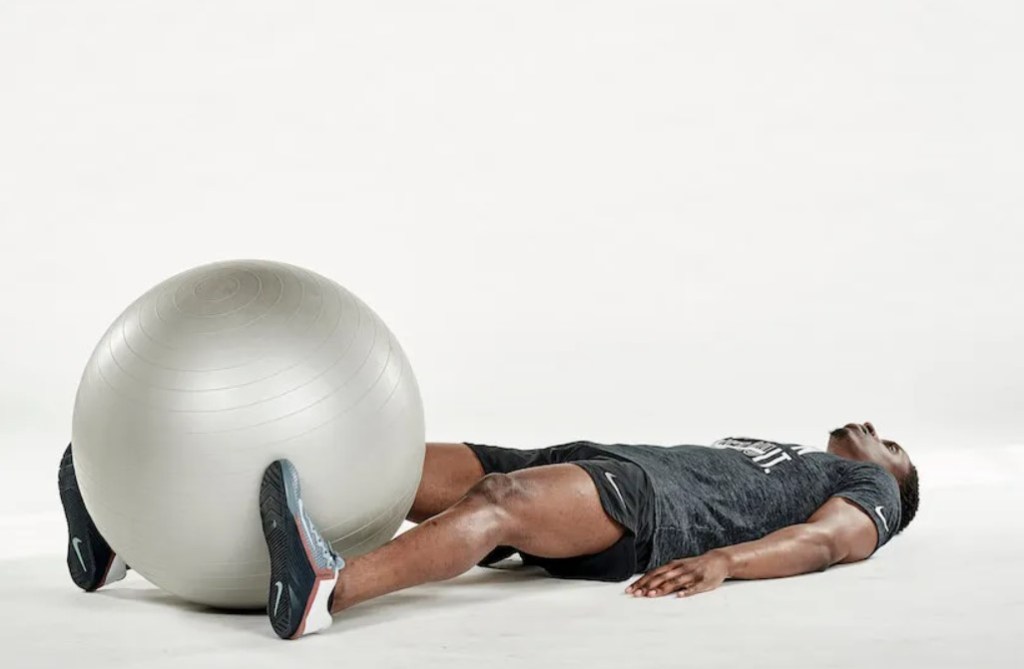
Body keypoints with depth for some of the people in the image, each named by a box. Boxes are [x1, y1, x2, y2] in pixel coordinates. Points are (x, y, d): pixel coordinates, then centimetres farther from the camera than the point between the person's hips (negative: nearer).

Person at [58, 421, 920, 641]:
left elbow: (829, 539, -2)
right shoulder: (752, 453, 46)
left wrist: (720, 562, -25)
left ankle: (324, 590, -65)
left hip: (656, 508, -7)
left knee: (495, 502, -38)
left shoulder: (866, 495, 21)